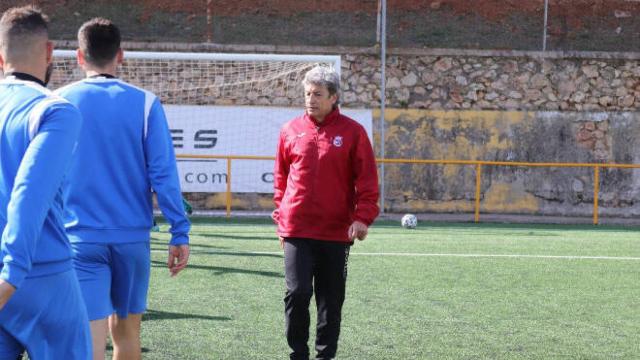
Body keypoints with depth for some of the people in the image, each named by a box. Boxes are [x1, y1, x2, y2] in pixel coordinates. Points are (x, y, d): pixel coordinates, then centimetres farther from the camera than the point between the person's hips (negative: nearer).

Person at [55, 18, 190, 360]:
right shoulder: (144, 103, -1)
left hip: (80, 237, -1)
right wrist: (180, 233, -2)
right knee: (126, 331, 16)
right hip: (132, 236, 1)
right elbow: (163, 173, -6)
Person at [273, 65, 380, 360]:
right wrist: (281, 219, 10)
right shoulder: (291, 131, 6)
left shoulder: (352, 132, 0)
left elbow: (367, 180, 0)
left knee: (331, 300, 7)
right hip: (297, 230, 0)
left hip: (337, 232, 0)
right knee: (297, 292, -8)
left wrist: (363, 217, -11)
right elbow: (280, 179, 13)